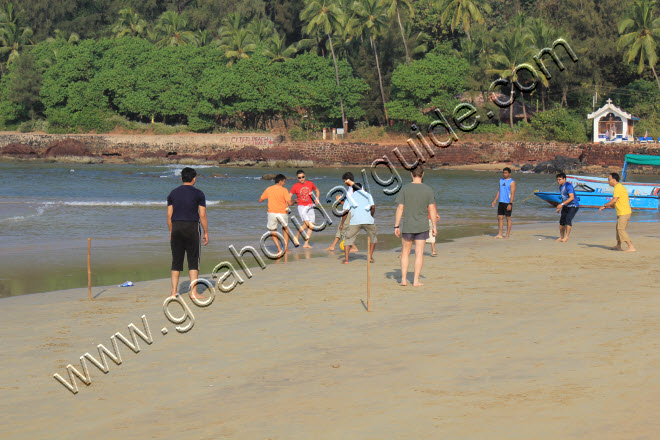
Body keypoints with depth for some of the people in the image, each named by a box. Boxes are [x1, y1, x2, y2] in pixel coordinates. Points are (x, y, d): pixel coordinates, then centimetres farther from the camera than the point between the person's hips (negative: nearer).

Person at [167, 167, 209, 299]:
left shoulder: (173, 193, 7)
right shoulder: (198, 194, -2)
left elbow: (169, 215, 6)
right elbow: (202, 215, -5)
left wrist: (171, 232, 14)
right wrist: (206, 232, 2)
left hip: (176, 228, 3)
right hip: (192, 228, -3)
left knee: (176, 261, 8)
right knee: (193, 261, 1)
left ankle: (174, 291, 9)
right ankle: (193, 292, -3)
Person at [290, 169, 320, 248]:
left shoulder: (310, 184, 6)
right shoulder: (295, 187, -3)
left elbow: (317, 191, 23)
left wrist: (317, 199, 8)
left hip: (310, 207, 4)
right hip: (301, 207, -4)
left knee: (311, 225, -2)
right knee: (306, 223, -20)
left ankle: (306, 243, 2)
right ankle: (296, 236, 1)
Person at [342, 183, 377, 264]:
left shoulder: (350, 196, 17)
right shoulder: (367, 195, 20)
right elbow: (373, 207, 4)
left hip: (355, 221, -1)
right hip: (368, 220, 1)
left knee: (348, 238, 11)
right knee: (373, 237, 24)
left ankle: (346, 259, -1)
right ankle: (370, 256, 17)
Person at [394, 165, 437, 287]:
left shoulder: (405, 189, -6)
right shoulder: (428, 190, -4)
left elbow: (400, 208, -6)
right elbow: (432, 209, -3)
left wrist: (396, 226, 0)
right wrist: (434, 227, 4)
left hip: (407, 226, 0)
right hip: (422, 226, 0)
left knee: (405, 253, 13)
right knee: (419, 254, 4)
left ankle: (404, 279, 10)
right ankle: (416, 281, 2)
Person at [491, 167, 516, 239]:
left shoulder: (512, 182, -5)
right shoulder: (501, 180, 15)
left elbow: (512, 194, -11)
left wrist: (510, 204, -18)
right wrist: (495, 200, 10)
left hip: (507, 203, -6)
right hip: (501, 202, 6)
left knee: (508, 218, 0)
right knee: (500, 217, 4)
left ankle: (507, 235, 4)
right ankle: (500, 234, 8)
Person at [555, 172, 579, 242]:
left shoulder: (568, 186, -19)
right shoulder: (561, 187, 10)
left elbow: (571, 197, -27)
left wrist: (562, 204, -31)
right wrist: (559, 207, 19)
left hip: (573, 206, -9)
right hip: (566, 206, 9)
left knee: (568, 219, -21)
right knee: (562, 220, 5)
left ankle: (566, 237, -16)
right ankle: (561, 237, 16)